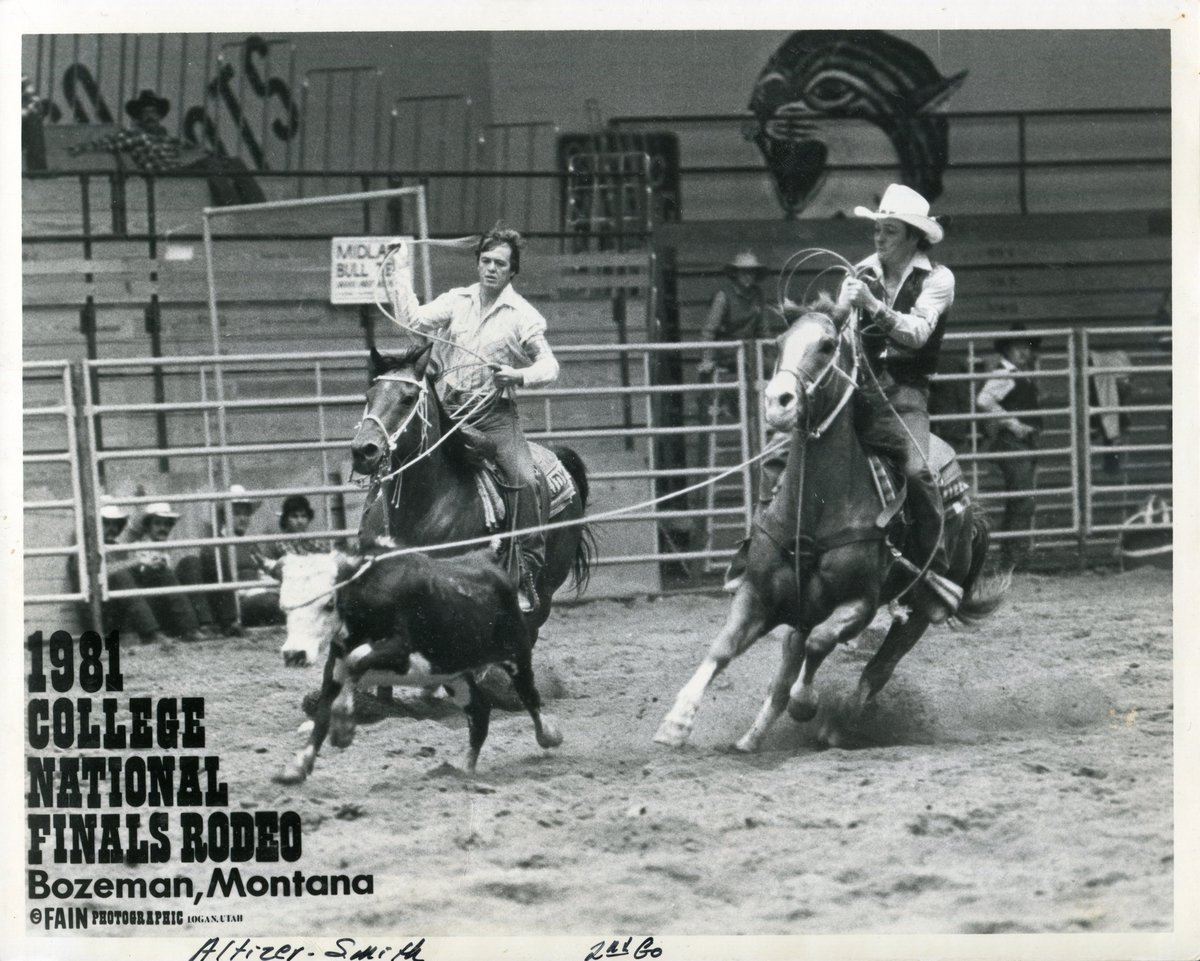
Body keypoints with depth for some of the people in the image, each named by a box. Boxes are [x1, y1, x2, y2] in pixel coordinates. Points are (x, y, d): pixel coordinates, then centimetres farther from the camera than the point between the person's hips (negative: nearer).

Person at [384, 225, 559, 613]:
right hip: (450, 407, 4)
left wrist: (519, 375, -21)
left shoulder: (523, 315, 0)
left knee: (524, 479, -23)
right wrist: (397, 280, -7)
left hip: (494, 411, -4)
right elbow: (414, 320, -1)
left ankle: (529, 568, -18)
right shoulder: (457, 301, 9)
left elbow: (549, 367, -2)